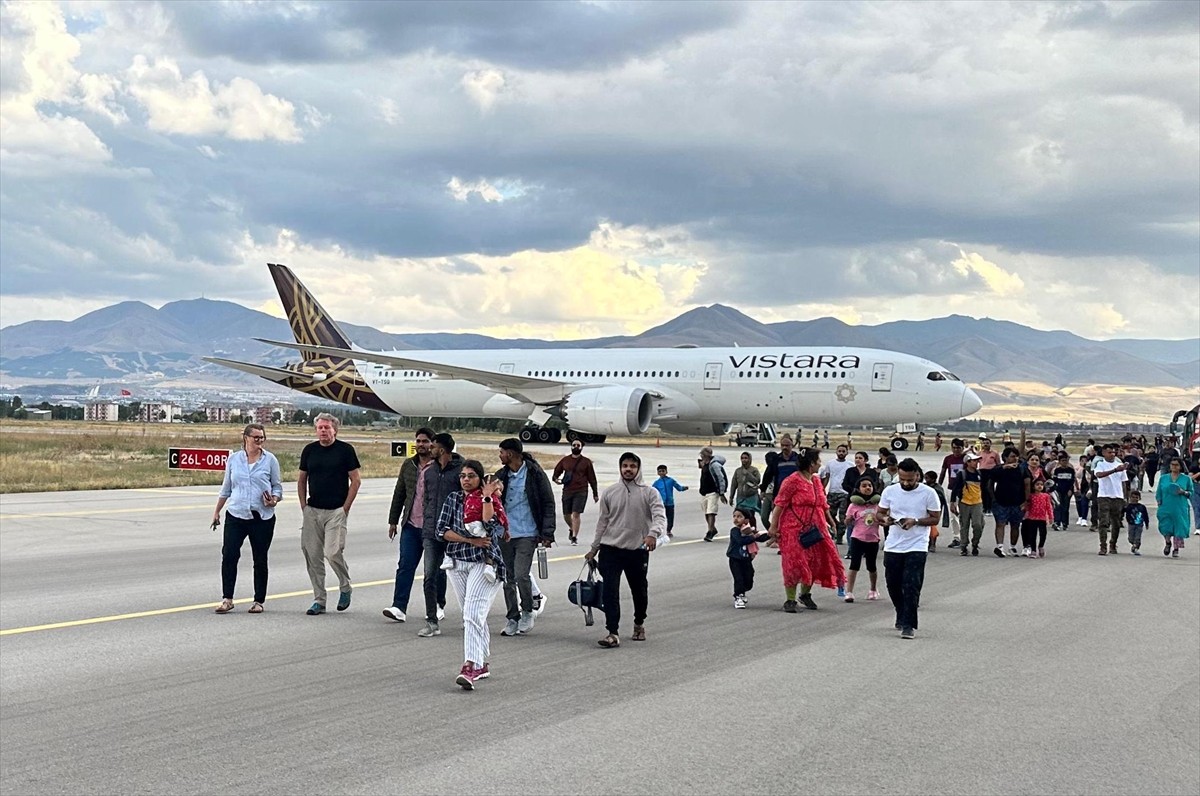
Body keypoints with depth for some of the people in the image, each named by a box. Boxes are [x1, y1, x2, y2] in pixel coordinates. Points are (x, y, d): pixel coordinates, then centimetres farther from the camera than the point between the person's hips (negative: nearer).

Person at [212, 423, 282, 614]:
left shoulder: (270, 460, 2)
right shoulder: (233, 459, 8)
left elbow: (277, 486, 6)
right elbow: (226, 488, 16)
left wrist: (274, 500, -14)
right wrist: (217, 511, 17)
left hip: (262, 517, -1)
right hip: (236, 515, 1)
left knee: (260, 559, 5)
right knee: (229, 555, -10)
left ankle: (258, 601, 14)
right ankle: (227, 599, -4)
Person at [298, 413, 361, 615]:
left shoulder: (345, 450, -2)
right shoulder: (309, 450, 10)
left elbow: (356, 479, -2)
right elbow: (301, 480, 17)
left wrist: (345, 507, -7)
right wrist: (304, 506, 7)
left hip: (336, 511, -4)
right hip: (312, 511, 4)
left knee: (333, 552, -14)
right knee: (312, 555, 2)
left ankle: (345, 588, 12)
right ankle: (319, 600, 10)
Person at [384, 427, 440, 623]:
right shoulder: (408, 465, 10)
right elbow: (399, 494, 17)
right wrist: (393, 521, 14)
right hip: (411, 526, 4)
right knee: (405, 566, -4)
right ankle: (399, 607, -7)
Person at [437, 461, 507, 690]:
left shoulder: (490, 500, 0)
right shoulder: (453, 499, 9)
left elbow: (490, 527, -18)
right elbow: (441, 531, -1)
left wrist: (487, 497, -17)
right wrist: (470, 540, -10)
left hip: (484, 562, -5)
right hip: (458, 563, 5)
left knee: (473, 615, -18)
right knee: (472, 615, 13)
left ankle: (471, 666, -26)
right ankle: (482, 664, 23)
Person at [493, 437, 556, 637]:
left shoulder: (535, 474, -5)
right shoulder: (501, 476, 8)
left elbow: (548, 504, -2)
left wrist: (547, 533, -7)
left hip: (527, 534, -5)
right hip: (504, 534, 5)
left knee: (521, 575, -14)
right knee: (508, 579, 7)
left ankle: (527, 611, 9)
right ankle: (512, 618, 17)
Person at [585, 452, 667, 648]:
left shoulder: (649, 493, -1)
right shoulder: (609, 493, 7)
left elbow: (659, 516, -14)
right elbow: (603, 521, 14)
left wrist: (653, 533, -35)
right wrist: (594, 548, 15)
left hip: (638, 550, -1)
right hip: (611, 549, 1)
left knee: (639, 591, 14)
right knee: (610, 591, -10)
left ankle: (639, 624, 37)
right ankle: (613, 633, -11)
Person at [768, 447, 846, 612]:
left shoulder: (816, 480, 12)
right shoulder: (792, 481, -12)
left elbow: (823, 504, 21)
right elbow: (779, 504, -12)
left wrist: (829, 521, 21)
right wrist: (773, 527, -15)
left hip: (814, 529, 8)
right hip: (794, 530, -8)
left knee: (815, 561, 10)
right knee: (794, 564, -6)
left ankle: (805, 594, 30)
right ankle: (790, 600, 4)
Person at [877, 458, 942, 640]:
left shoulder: (928, 493, -5)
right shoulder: (890, 491, 2)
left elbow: (935, 518, -1)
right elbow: (879, 513, 10)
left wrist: (916, 521, -18)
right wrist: (884, 519, -14)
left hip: (916, 548, -4)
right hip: (893, 547, 4)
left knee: (911, 587, -10)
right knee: (893, 585, 10)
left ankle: (908, 625, -6)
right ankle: (902, 616, 33)